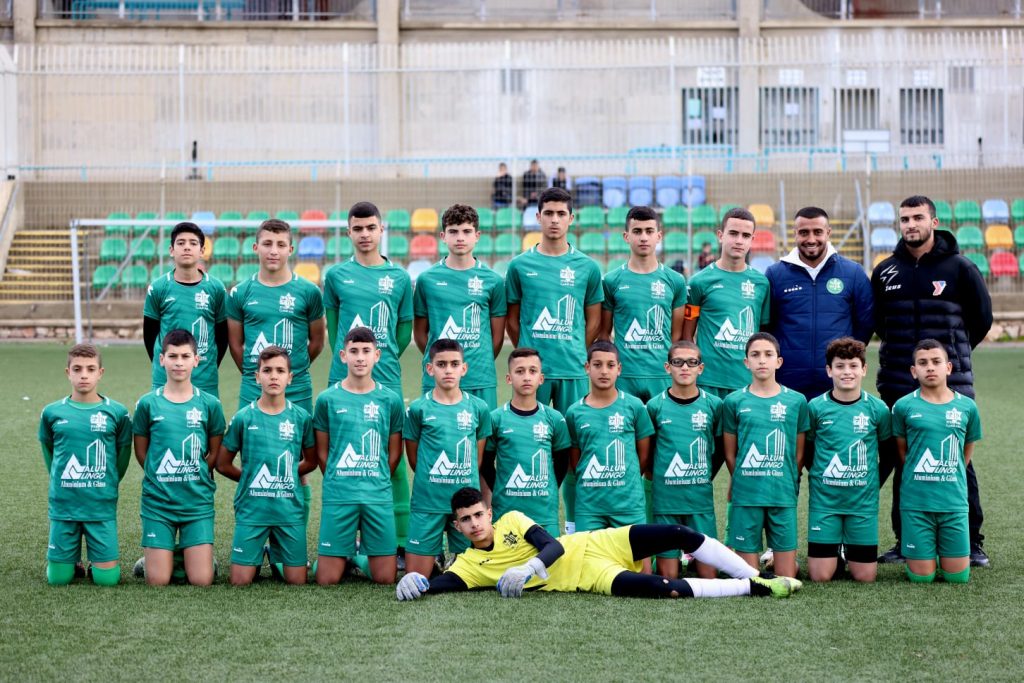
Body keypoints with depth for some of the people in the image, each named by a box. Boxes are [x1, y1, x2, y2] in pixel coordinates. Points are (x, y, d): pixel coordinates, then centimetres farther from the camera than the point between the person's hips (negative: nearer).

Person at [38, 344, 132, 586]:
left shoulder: (117, 412, -1)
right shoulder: (52, 412, 2)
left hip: (102, 507, -1)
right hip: (63, 506, 1)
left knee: (107, 578, -5)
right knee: (57, 578, 1)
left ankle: (99, 563, 27)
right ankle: (71, 563, 33)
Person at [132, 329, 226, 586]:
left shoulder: (209, 404, 1)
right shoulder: (148, 403, 0)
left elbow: (215, 453, 8)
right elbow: (141, 452, 8)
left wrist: (194, 478, 2)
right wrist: (161, 479, 2)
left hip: (198, 502, 0)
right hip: (157, 502, 0)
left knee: (202, 580, -6)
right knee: (158, 581, -5)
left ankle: (194, 554, 24)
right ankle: (151, 557, 26)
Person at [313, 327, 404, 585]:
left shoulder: (391, 400, 4)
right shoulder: (328, 399, 2)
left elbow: (394, 452, 11)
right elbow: (322, 452, 8)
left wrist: (376, 483, 8)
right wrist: (338, 483, 5)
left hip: (379, 496, 1)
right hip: (338, 496, -1)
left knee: (386, 578, 0)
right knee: (327, 579, -3)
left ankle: (361, 556, 27)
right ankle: (346, 555, 25)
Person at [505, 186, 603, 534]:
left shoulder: (587, 267, 6)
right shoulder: (520, 265, 5)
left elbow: (594, 321, 12)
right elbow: (512, 318, 11)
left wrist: (575, 354, 7)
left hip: (573, 370, 1)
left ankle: (574, 521, 10)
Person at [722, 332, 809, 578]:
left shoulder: (796, 401, 5)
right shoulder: (734, 401, 3)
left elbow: (798, 452, 11)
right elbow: (730, 453, 9)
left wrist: (788, 482, 7)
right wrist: (743, 481, 7)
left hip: (784, 495, 1)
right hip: (745, 496, -1)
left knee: (786, 579, 1)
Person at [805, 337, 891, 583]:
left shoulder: (877, 408, -1)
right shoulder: (816, 407, -4)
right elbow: (804, 449, 7)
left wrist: (871, 482, 6)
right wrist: (819, 475, 0)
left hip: (864, 500, 1)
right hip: (824, 500, -1)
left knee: (865, 576, 0)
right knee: (821, 576, -5)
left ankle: (849, 548, 30)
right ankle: (834, 549, 26)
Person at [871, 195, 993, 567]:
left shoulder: (959, 268, -2)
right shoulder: (886, 271, 7)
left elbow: (982, 316, 7)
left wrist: (952, 352, 11)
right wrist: (902, 352, 11)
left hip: (951, 383, -3)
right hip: (898, 384, 3)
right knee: (901, 463, 6)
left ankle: (972, 543, 8)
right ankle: (905, 543, 14)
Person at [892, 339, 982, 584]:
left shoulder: (967, 407, 2)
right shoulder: (904, 406, -3)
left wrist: (949, 479, 12)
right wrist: (921, 477, 8)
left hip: (954, 502, 2)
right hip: (916, 502, -1)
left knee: (958, 576, 2)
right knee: (922, 577, -1)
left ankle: (942, 551, 32)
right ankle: (920, 553, 31)